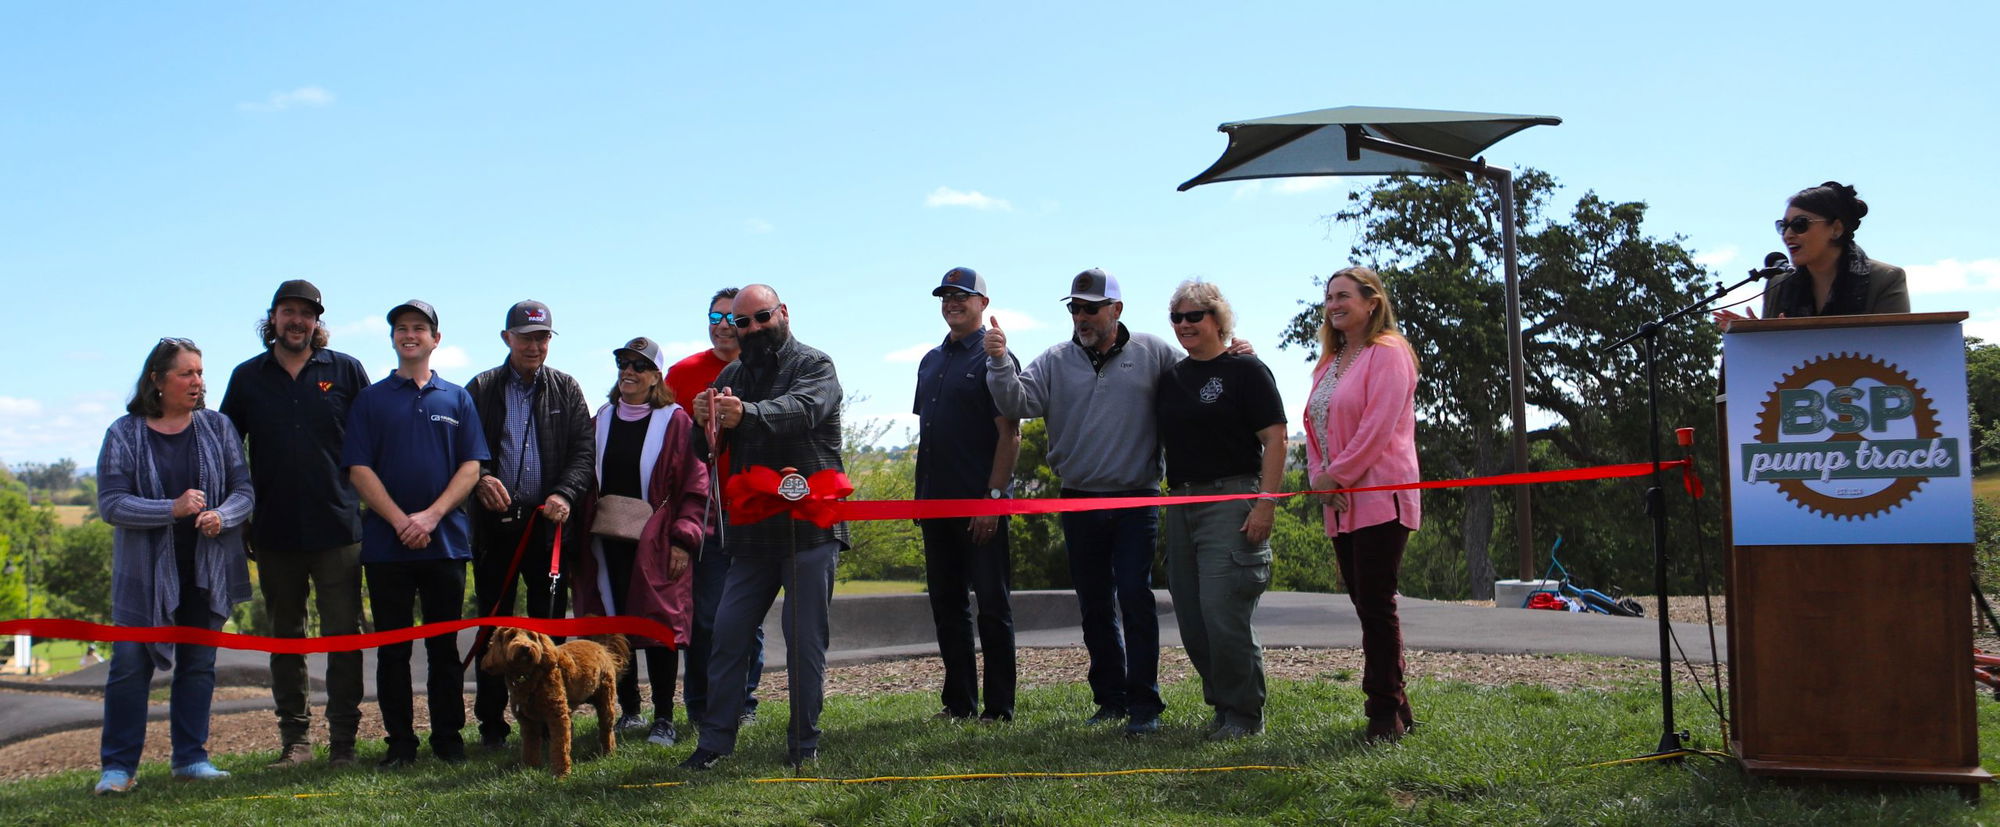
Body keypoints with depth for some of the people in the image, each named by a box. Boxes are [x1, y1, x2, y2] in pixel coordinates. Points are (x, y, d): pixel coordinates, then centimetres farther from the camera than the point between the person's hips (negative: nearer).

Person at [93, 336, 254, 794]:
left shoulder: (218, 427, 3)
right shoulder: (124, 434, -3)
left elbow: (244, 491, 2)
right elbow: (111, 504, -10)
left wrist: (222, 516, -19)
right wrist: (172, 509, -22)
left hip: (207, 569, 2)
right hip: (145, 573, -2)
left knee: (199, 664, 8)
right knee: (131, 664, -2)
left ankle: (191, 757, 19)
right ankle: (118, 766, 8)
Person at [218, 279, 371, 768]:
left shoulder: (346, 371, 3)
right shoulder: (248, 377, 9)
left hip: (337, 526, -2)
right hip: (274, 530, 2)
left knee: (343, 634, -2)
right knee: (285, 636, 10)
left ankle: (343, 741, 5)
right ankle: (295, 739, 18)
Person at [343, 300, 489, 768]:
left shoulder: (457, 399, 10)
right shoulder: (371, 399, 7)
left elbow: (471, 466, 3)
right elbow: (359, 469, 0)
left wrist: (432, 515, -11)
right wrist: (400, 520, -12)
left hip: (446, 540, 0)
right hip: (386, 544, 0)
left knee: (444, 645, 5)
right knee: (392, 646, 4)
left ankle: (448, 737, 13)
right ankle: (400, 741, 12)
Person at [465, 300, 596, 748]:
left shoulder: (566, 389, 9)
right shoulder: (481, 389, 7)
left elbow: (584, 452, 2)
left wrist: (565, 494, -14)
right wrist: (479, 479, -15)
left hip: (549, 521, 0)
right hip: (495, 521, 0)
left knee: (550, 623, 3)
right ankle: (492, 724, 12)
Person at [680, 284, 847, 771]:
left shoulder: (815, 366, -1)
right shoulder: (733, 377, 17)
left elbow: (802, 409, -24)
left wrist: (747, 415, -43)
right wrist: (704, 420, -18)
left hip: (810, 528, -5)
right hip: (751, 530, 5)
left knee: (805, 640, 0)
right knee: (729, 633, 4)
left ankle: (803, 744, 12)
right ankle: (716, 740, 12)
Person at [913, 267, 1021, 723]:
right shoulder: (931, 361, 16)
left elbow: (1009, 435, -12)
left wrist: (993, 497, -18)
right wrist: (920, 493, 14)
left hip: (981, 506, -7)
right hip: (936, 503, 8)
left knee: (992, 604, -1)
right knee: (946, 603, 11)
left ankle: (999, 709, 5)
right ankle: (959, 702, 19)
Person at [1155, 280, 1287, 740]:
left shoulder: (1245, 370, -2)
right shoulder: (1172, 378, 16)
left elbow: (1275, 439, -8)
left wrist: (1265, 504, -16)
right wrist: (1169, 498, 12)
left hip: (1231, 500, -7)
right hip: (1181, 503, 7)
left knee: (1222, 612, -12)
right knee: (1191, 618, 7)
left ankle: (1244, 713, 1)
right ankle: (1221, 702, 20)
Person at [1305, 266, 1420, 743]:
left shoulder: (1387, 353, -5)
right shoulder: (1329, 363, 20)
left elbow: (1379, 424, -15)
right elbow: (1314, 426, 18)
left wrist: (1337, 475, -14)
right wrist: (1319, 477, 1)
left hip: (1379, 499, -8)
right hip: (1340, 505, 8)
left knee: (1376, 605, -7)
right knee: (1365, 605, 9)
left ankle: (1386, 711, 1)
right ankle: (1394, 706, 16)